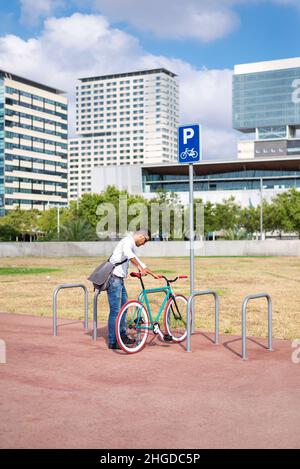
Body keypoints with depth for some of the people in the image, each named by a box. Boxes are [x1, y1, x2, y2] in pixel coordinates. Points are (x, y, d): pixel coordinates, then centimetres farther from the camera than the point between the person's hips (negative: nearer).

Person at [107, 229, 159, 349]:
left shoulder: (132, 246, 21)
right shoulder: (128, 241, -11)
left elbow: (137, 261, 31)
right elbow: (127, 252, -34)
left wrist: (153, 274, 30)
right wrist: (140, 267, -40)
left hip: (119, 279, 11)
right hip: (114, 278, -11)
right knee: (115, 310, -8)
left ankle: (122, 336, 28)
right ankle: (112, 342, -3)